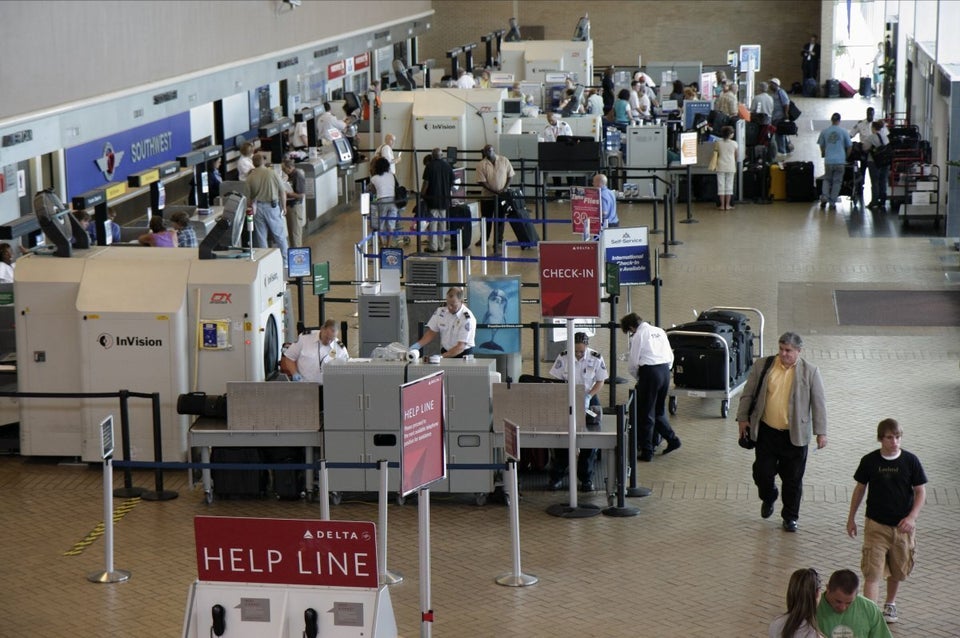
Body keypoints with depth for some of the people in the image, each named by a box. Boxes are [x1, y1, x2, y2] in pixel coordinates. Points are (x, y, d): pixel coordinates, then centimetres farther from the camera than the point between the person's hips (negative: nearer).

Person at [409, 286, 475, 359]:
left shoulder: (467, 318, -17)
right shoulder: (441, 311, -2)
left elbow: (461, 347, -20)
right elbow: (431, 332, 7)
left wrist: (441, 357, -29)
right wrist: (418, 345, -10)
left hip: (463, 355, -4)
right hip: (445, 351, 4)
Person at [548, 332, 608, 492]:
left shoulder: (596, 358, -8)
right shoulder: (563, 357, -8)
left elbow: (600, 382, -2)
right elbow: (556, 381, -3)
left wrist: (588, 396, -16)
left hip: (589, 401, 0)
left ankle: (586, 479, 8)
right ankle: (556, 477, 7)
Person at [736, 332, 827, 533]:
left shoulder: (810, 372, -4)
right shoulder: (763, 366, 0)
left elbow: (818, 403, -1)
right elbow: (748, 394, 9)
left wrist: (821, 432, -4)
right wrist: (743, 418, 5)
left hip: (795, 435, -1)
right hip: (766, 431, 1)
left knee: (793, 479, 5)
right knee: (762, 472, 2)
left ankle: (790, 517, 22)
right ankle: (768, 498, 35)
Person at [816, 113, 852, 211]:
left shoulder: (824, 131, 2)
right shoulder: (844, 131, -1)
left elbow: (821, 146, 12)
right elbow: (849, 146, 6)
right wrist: (846, 157, 24)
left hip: (828, 161, 1)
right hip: (840, 161, -1)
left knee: (827, 179, 17)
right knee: (837, 181, 7)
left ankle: (824, 197, -4)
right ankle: (832, 203, 5)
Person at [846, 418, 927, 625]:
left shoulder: (910, 460, -7)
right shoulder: (870, 461, -6)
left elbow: (920, 492, -2)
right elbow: (860, 489, 6)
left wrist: (911, 517, -15)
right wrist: (851, 518, 11)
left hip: (903, 525, 1)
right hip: (876, 524, -1)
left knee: (898, 570, 17)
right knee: (872, 572, -10)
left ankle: (890, 604, 41)